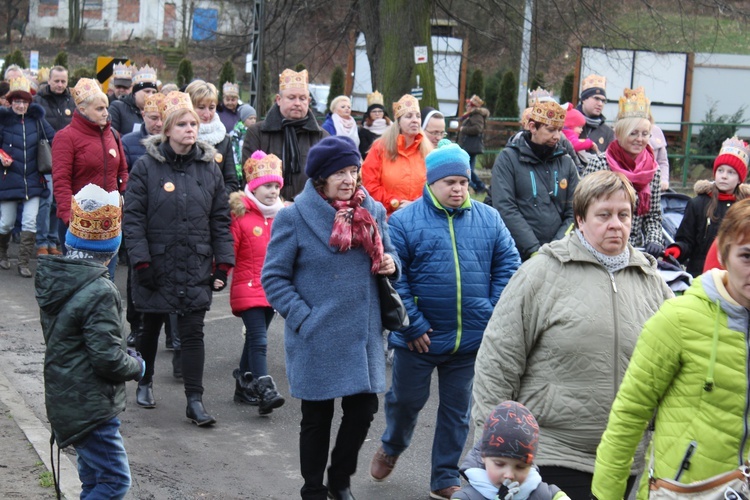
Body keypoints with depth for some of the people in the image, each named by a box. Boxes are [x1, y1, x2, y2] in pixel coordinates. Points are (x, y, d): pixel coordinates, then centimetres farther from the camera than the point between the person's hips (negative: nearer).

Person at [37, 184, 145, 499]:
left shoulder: (53, 278, 4)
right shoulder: (100, 293, -22)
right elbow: (108, 358, -23)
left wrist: (126, 355, 12)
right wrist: (137, 366, -2)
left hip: (66, 399, 9)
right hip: (91, 408, -9)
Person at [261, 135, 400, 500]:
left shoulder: (372, 212, 5)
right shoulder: (294, 217, -9)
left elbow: (387, 258, 17)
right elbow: (273, 277, -6)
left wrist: (391, 265, -7)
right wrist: (302, 318, -15)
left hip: (363, 335, 4)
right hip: (317, 338, -4)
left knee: (363, 410, 9)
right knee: (317, 418, 9)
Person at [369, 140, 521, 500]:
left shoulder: (489, 220, 2)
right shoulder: (404, 221, -7)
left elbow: (507, 268, 4)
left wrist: (495, 315, -4)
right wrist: (413, 325, -14)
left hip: (472, 338, 2)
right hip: (420, 338, -2)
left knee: (457, 409, 11)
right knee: (405, 401, 14)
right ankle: (391, 447, 44)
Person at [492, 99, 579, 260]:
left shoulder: (566, 163, 11)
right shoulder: (508, 159, 0)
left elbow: (573, 213, 7)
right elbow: (505, 209, -10)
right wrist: (534, 250, -17)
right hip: (518, 256, -3)